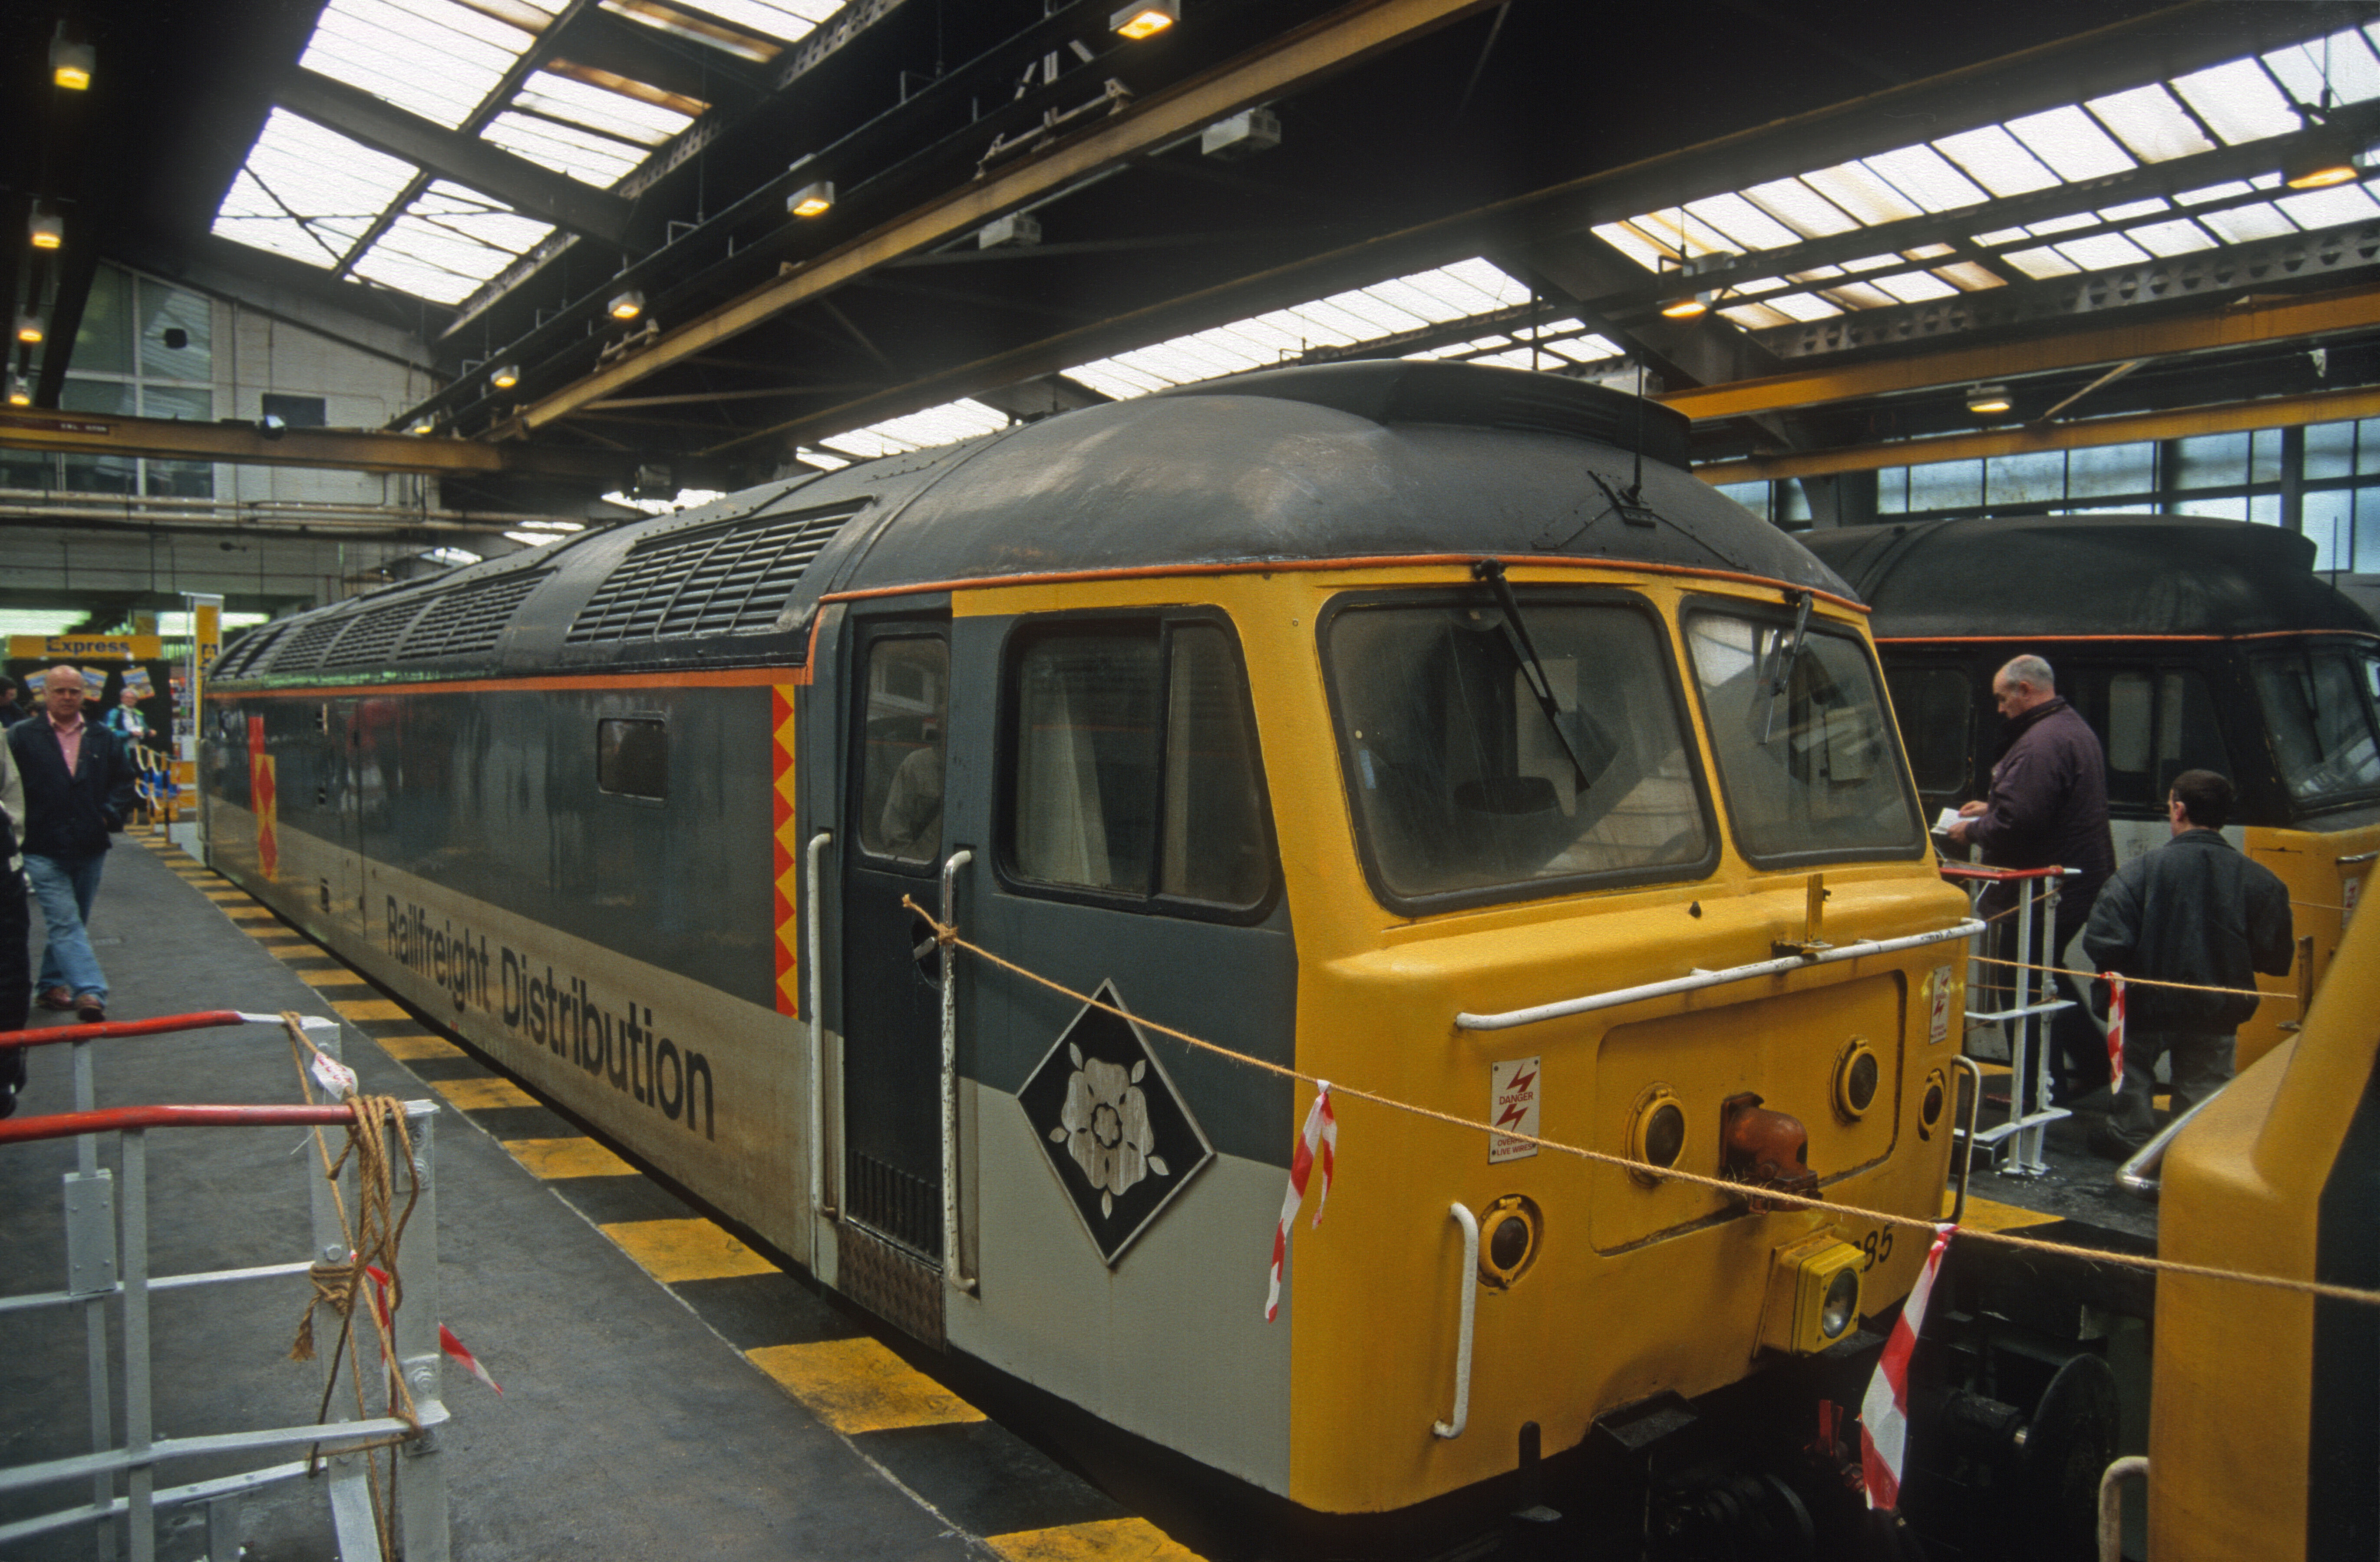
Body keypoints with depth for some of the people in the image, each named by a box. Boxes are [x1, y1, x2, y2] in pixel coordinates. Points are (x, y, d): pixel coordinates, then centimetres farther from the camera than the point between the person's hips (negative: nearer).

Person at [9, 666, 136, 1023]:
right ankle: (90, 993, -22)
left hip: (90, 847, 4)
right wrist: (20, 828, -10)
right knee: (66, 923, -12)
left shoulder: (103, 738, 10)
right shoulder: (21, 737, 0)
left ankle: (52, 985, 31)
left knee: (70, 923, 16)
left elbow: (123, 781, 14)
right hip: (44, 850, -4)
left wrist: (110, 815, -1)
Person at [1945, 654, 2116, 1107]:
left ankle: (2041, 1096, 7)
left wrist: (1971, 830, -11)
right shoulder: (2076, 729, 13)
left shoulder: (2041, 742, -23)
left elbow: (2017, 823, -28)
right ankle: (2093, 1065, 34)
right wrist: (1992, 809, 18)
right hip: (2082, 879, 11)